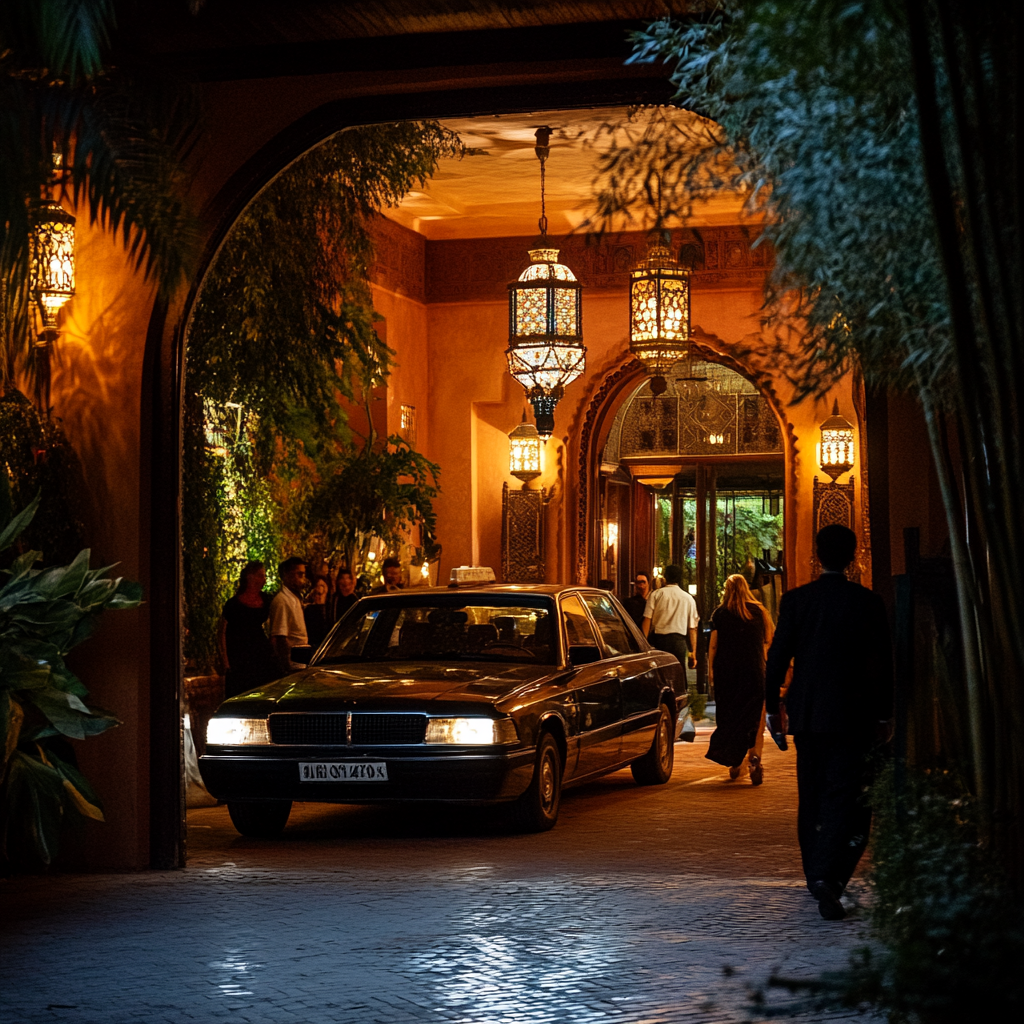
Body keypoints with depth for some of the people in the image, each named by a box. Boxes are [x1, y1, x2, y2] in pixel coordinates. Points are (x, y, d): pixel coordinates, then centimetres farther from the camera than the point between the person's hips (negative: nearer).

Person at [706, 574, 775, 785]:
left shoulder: (720, 613, 0)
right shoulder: (758, 611, 2)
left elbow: (713, 645, -2)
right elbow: (768, 639, 10)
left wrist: (710, 669, 6)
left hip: (726, 671, 0)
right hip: (753, 670, 0)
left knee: (729, 715, 11)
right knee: (754, 717, -1)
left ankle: (735, 762, 17)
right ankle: (754, 756, -23)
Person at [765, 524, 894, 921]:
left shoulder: (794, 601, -2)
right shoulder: (868, 603, -7)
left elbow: (777, 657, 0)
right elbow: (882, 662, -4)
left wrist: (772, 707, 10)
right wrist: (884, 715, 5)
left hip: (805, 713, 3)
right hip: (852, 716, -3)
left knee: (812, 798, 17)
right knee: (848, 799, -4)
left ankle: (816, 877, 27)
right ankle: (828, 877, -21)